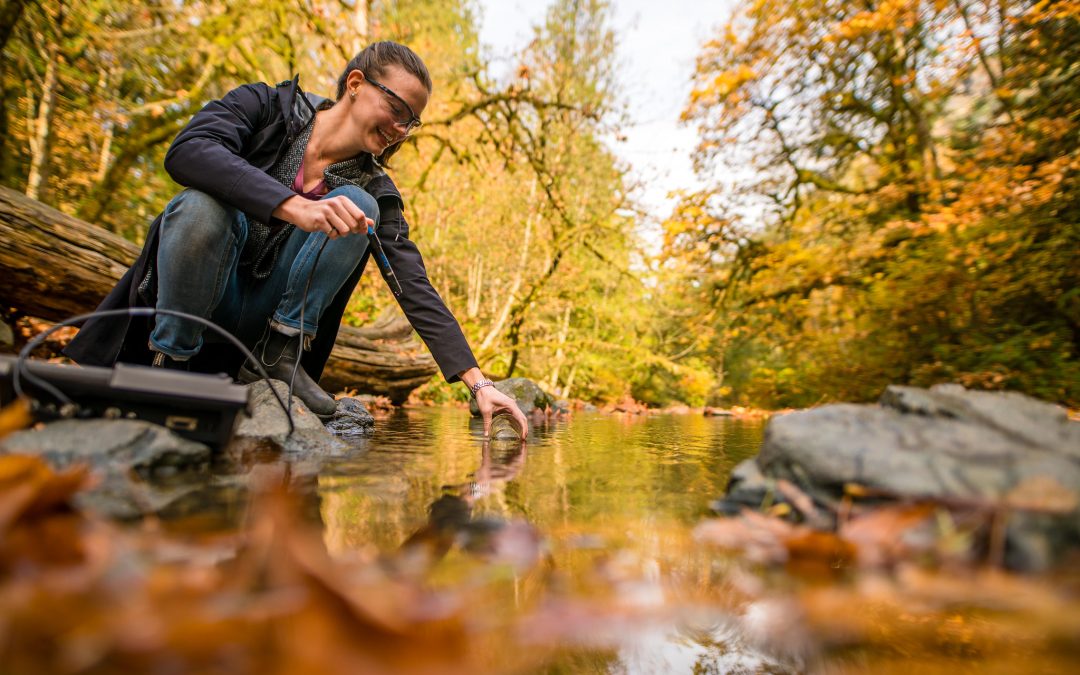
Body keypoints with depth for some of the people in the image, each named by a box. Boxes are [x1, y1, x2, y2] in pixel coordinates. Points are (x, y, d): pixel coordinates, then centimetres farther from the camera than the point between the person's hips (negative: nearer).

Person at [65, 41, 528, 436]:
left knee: (357, 206, -20)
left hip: (268, 318, 2)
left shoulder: (375, 192, -4)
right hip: (193, 300, -1)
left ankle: (278, 353, -14)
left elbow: (416, 289, -13)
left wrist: (477, 383, -22)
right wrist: (295, 207, -42)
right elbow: (186, 151, -26)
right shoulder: (268, 106, -6)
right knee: (203, 203, -33)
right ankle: (170, 359, -14)